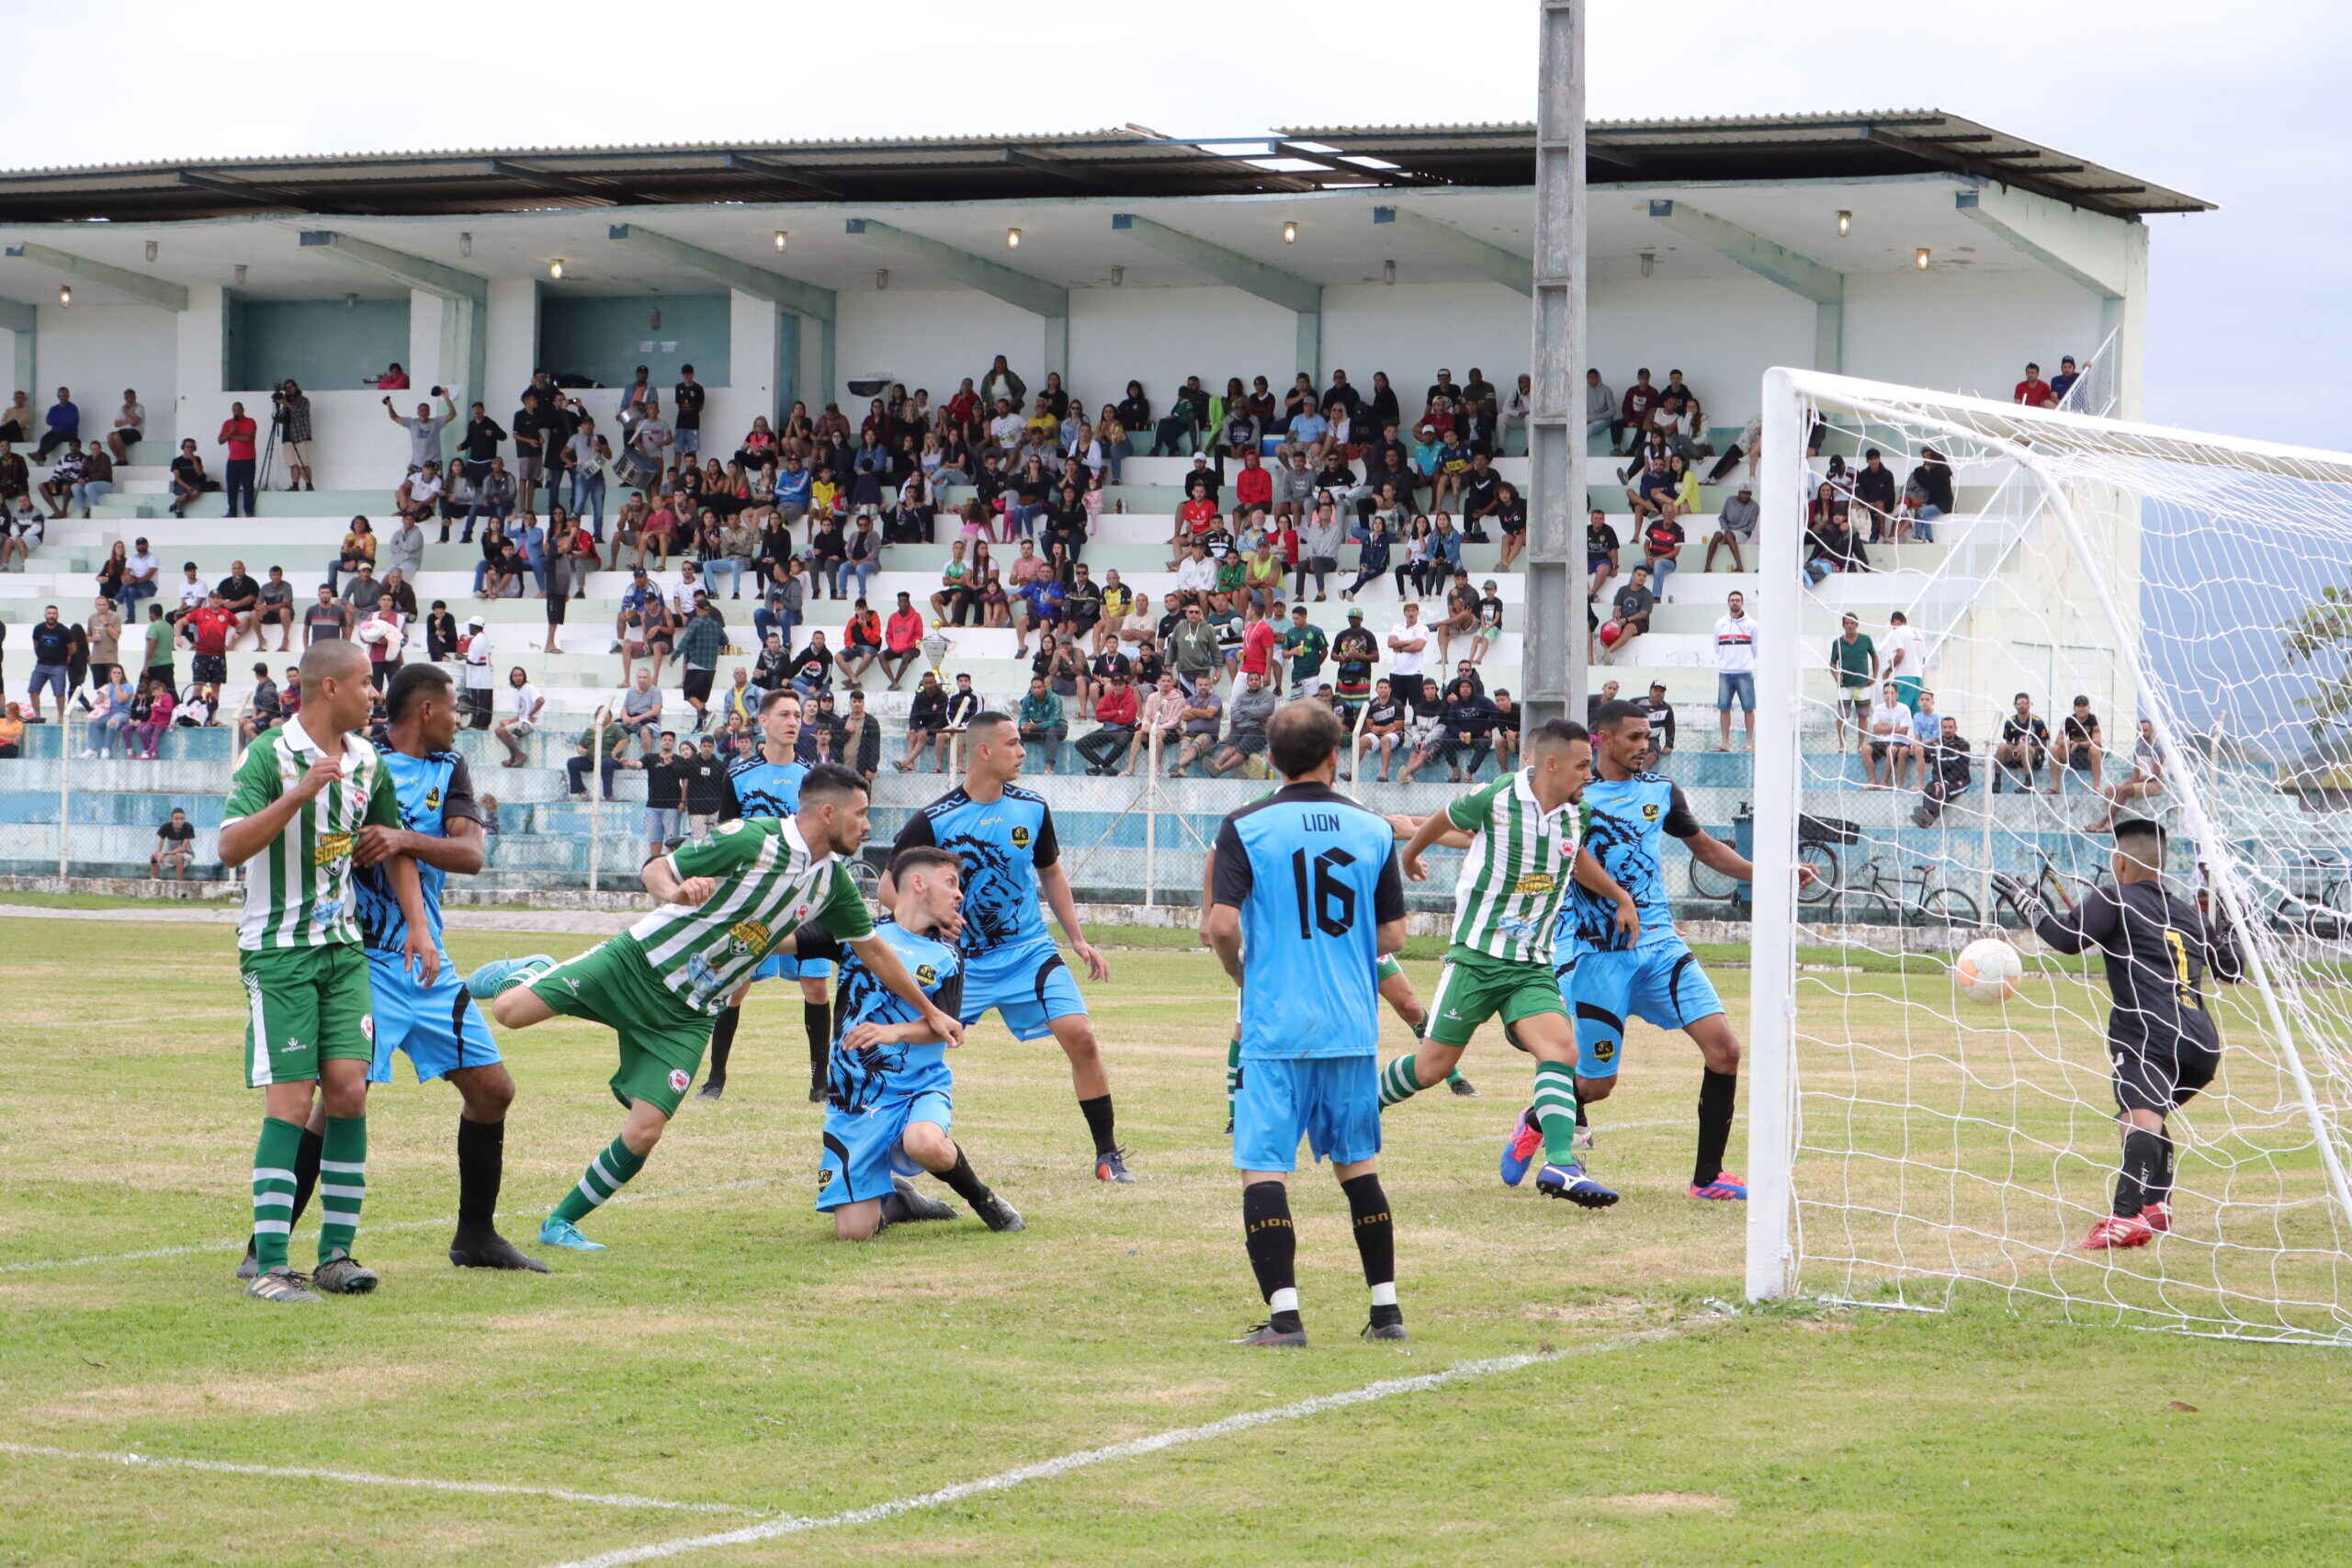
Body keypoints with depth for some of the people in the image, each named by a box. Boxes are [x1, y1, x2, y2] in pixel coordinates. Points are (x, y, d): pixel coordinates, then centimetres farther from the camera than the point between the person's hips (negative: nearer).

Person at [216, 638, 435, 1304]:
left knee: (348, 1090, -4)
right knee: (291, 1100, -11)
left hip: (344, 945, 6)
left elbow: (394, 848, 22)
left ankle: (336, 1253, 4)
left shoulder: (368, 761, 9)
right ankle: (269, 1266, -8)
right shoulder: (270, 754, -12)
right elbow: (230, 847, -23)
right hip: (278, 950, -6)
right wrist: (303, 791, -32)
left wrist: (417, 923, 13)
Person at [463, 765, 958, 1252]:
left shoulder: (832, 879, 4)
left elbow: (873, 949, 18)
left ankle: (560, 1223, 8)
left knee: (644, 1133, -10)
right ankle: (527, 973, 18)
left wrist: (929, 1011, 22)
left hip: (686, 1018, 5)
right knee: (510, 1011, -19)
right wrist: (675, 891, -34)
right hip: (634, 965, -5)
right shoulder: (752, 839, -16)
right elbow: (655, 869, -10)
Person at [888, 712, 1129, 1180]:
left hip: (1029, 950, 2)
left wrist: (1078, 940, 10)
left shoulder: (1032, 809, 1)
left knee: (1080, 1037, -12)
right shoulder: (933, 821, -11)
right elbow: (890, 887, -4)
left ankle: (1108, 1155, -1)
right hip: (959, 961, -2)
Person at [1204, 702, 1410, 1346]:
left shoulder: (1245, 827, -6)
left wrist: (1242, 975, 7)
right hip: (1352, 1027, 4)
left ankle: (1284, 1315, -13)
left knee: (1263, 1167, -2)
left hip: (1274, 1028, -4)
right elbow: (1392, 937, 5)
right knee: (1357, 1165, 16)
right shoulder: (1375, 829, 3)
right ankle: (1386, 1308, 19)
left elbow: (1221, 926, -13)